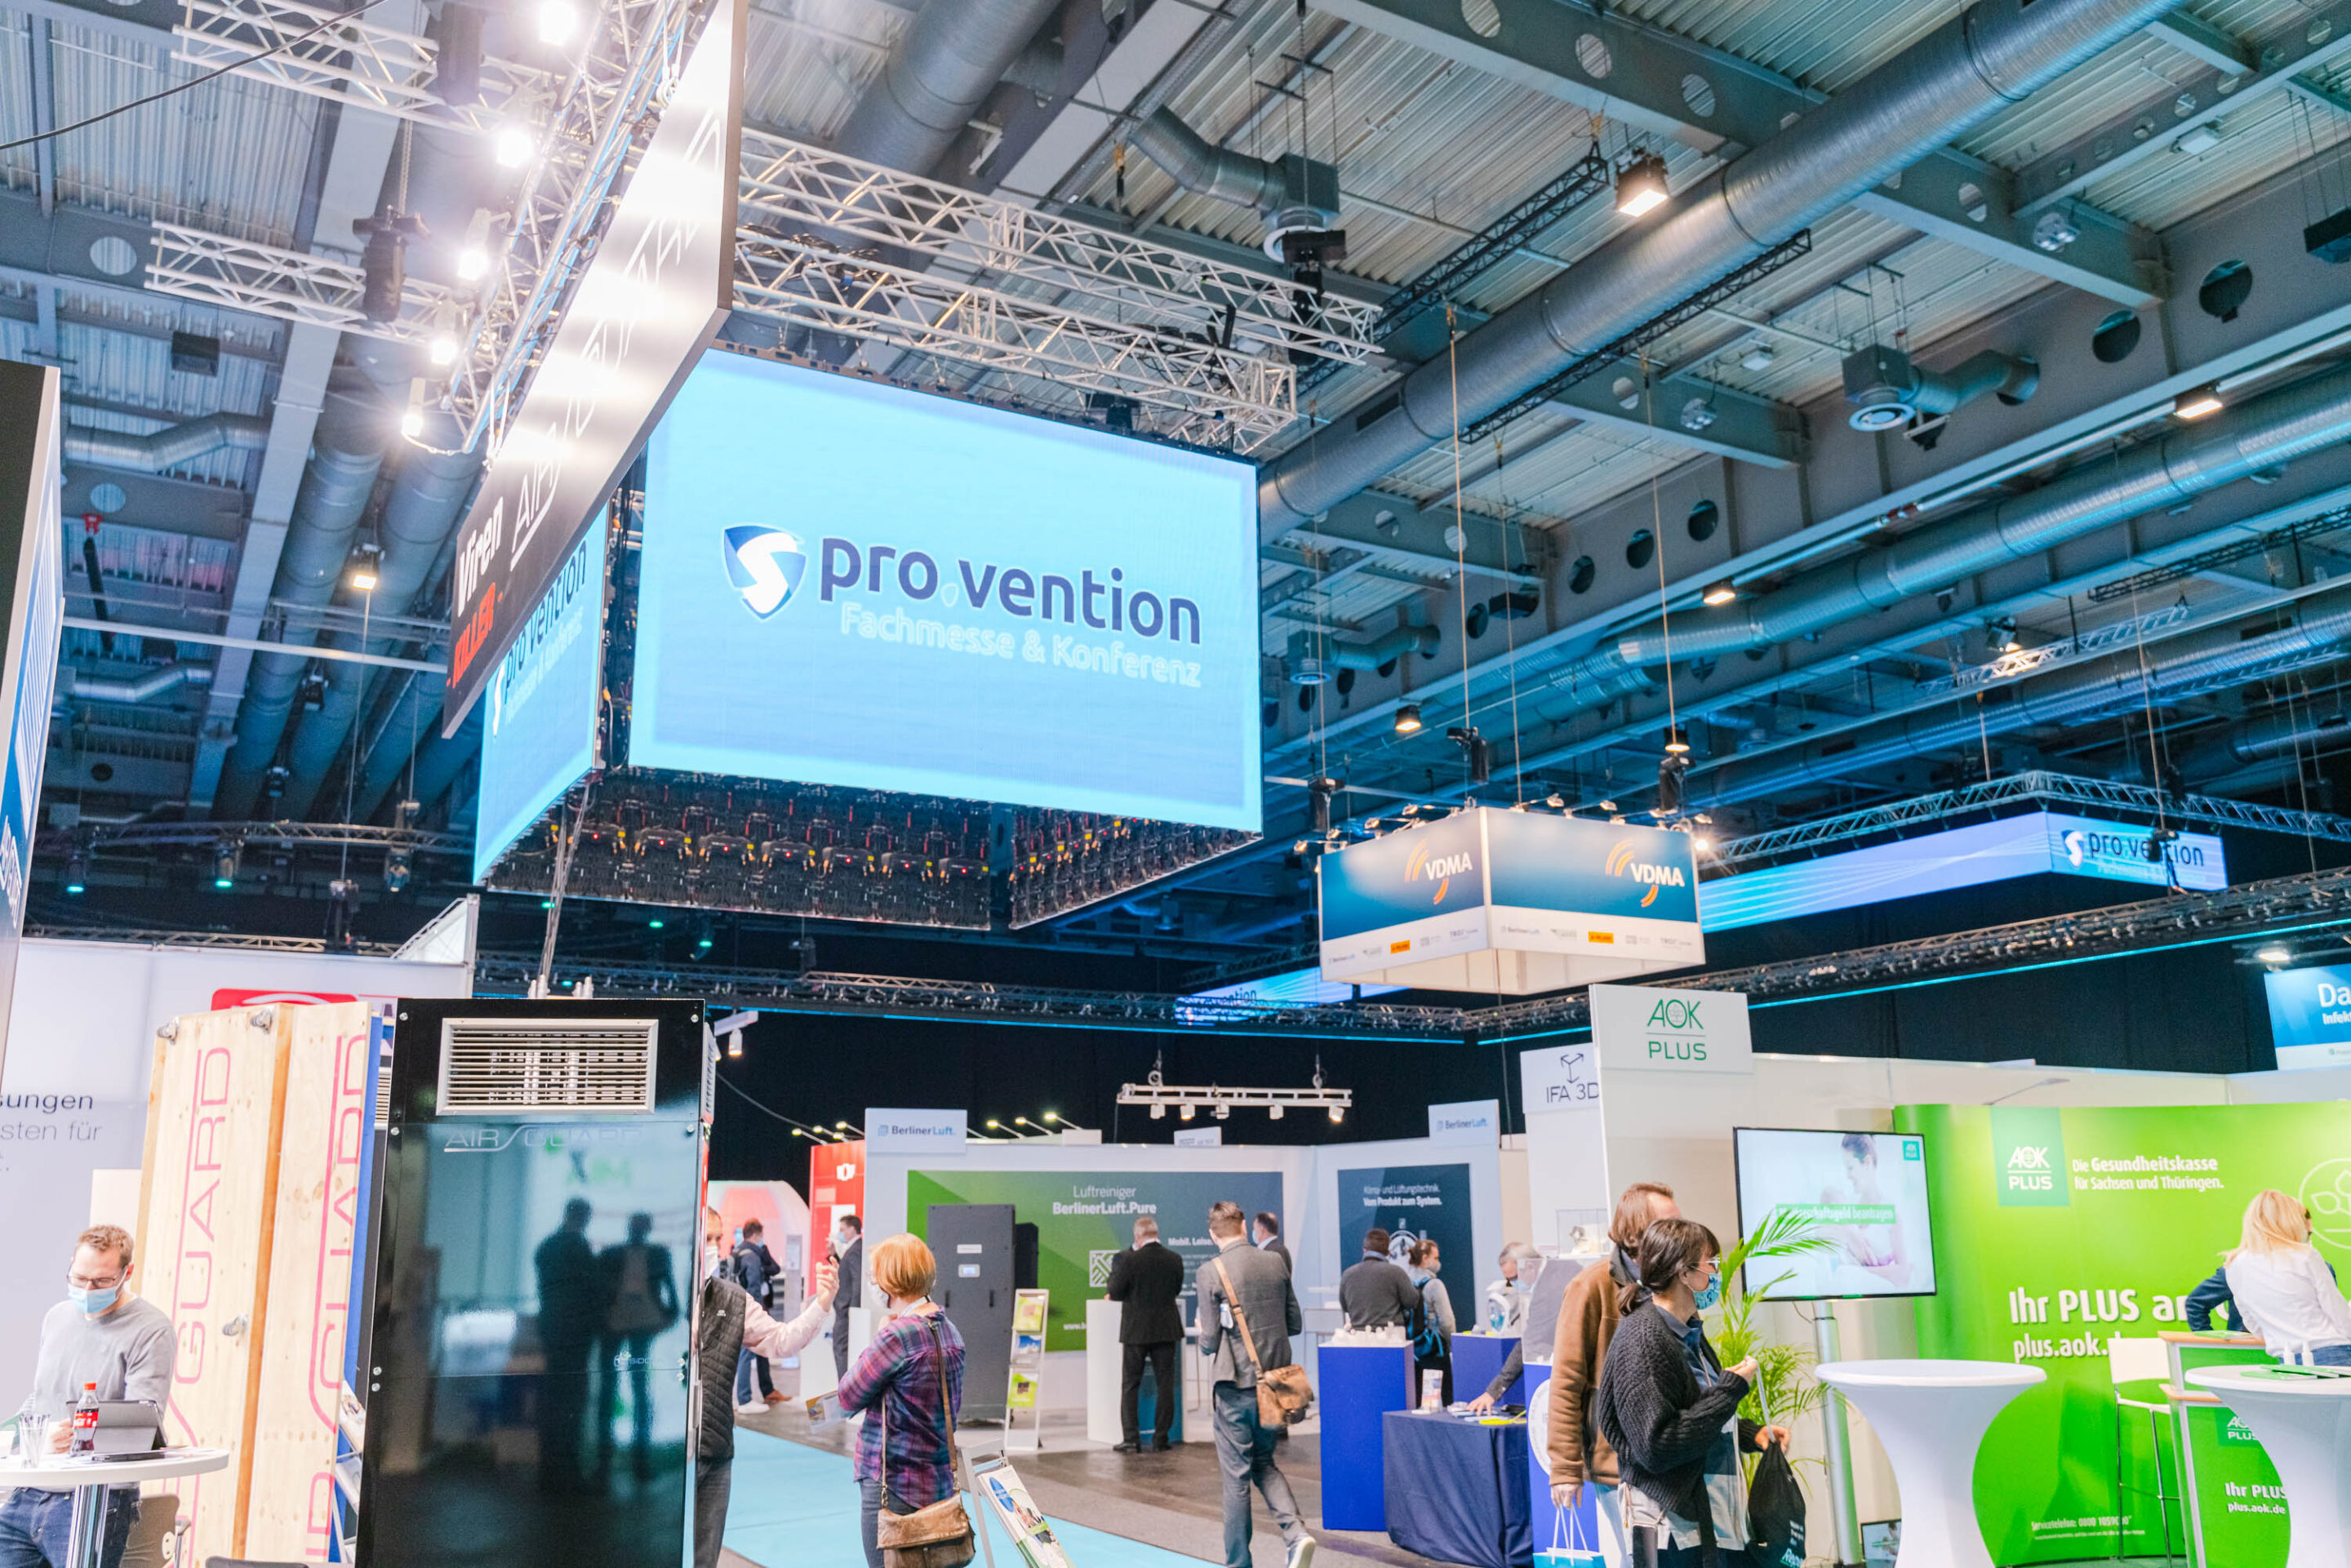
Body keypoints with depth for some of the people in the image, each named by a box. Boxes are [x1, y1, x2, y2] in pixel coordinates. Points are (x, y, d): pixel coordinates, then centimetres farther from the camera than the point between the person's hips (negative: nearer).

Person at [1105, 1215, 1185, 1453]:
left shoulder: (1128, 1260, -15)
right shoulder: (1174, 1259, -3)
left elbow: (1115, 1293, -9)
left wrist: (1115, 1270, 6)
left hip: (1136, 1330, -3)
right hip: (1166, 1329, 3)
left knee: (1130, 1385, 7)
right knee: (1165, 1384, 9)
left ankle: (1131, 1439, 4)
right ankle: (1161, 1438, 10)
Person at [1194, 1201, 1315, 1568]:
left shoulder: (1210, 1272, -13)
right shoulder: (1275, 1265, 1)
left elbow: (1210, 1340, -11)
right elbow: (1295, 1324, 8)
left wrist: (1204, 1337, 11)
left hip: (1235, 1385, -5)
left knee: (1237, 1475, 6)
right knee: (1264, 1463, 20)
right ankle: (1296, 1533, 1)